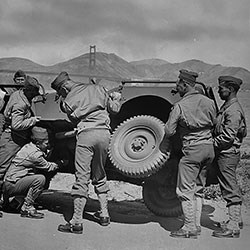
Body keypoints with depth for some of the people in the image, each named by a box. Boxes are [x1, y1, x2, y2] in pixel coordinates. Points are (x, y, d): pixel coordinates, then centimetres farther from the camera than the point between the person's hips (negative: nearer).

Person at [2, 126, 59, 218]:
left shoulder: (28, 146, 8)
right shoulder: (34, 154, -19)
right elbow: (48, 167, -4)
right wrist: (58, 164, 12)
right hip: (11, 185, -10)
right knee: (40, 179, -24)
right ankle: (26, 208, -13)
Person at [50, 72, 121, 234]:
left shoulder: (67, 102, 7)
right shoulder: (97, 88, 16)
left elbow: (75, 121, 11)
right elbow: (114, 109, 23)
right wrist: (116, 97, 42)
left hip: (86, 134, -4)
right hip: (104, 133, 4)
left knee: (82, 178, -4)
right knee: (99, 175, 21)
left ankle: (77, 222, -7)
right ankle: (104, 214, 23)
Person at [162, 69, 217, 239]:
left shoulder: (180, 106, -11)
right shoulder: (209, 102, 5)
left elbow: (169, 132, -9)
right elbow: (215, 125, 14)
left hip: (192, 150, -7)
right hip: (209, 148, 7)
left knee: (185, 190, 2)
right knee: (198, 189, 16)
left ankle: (190, 228, 2)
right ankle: (197, 225, 21)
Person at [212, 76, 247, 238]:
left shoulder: (233, 110, -18)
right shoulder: (226, 107, 14)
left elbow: (229, 136, -23)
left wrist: (212, 143, -14)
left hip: (227, 154, -10)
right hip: (226, 153, 10)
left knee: (230, 190, -6)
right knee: (232, 188, 18)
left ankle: (232, 228, -2)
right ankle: (237, 219, 30)